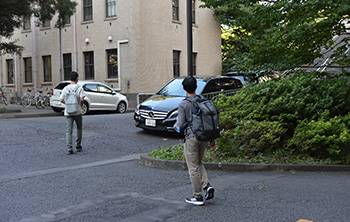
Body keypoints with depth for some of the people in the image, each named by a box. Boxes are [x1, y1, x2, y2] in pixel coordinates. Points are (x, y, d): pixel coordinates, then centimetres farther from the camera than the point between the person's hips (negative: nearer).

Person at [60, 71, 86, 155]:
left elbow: (61, 100, 2)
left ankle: (69, 148, -8)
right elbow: (82, 99, -15)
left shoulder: (65, 88, 5)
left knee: (68, 130, 1)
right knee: (79, 128, 17)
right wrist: (80, 105, 5)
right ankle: (78, 146, 21)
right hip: (77, 112, -2)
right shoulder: (79, 88, -5)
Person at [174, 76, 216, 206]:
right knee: (198, 163, 24)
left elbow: (181, 125, -13)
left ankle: (198, 197, 9)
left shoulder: (183, 105, -10)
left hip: (191, 138, -6)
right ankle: (207, 186, 7)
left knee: (193, 167, 3)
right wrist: (212, 139, 15)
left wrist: (176, 126, 11)